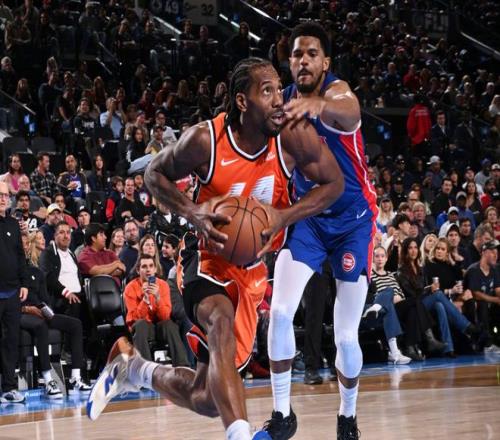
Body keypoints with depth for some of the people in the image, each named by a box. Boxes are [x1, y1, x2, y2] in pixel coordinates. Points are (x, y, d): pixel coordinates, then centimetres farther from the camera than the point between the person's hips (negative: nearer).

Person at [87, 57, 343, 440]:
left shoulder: (295, 137, -18)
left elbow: (334, 183, -5)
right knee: (222, 323, -40)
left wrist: (283, 217, -21)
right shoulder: (205, 139, -21)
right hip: (208, 256, -3)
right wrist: (192, 213, -23)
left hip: (253, 264, 3)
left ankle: (132, 367, 34)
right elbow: (156, 173, -4)